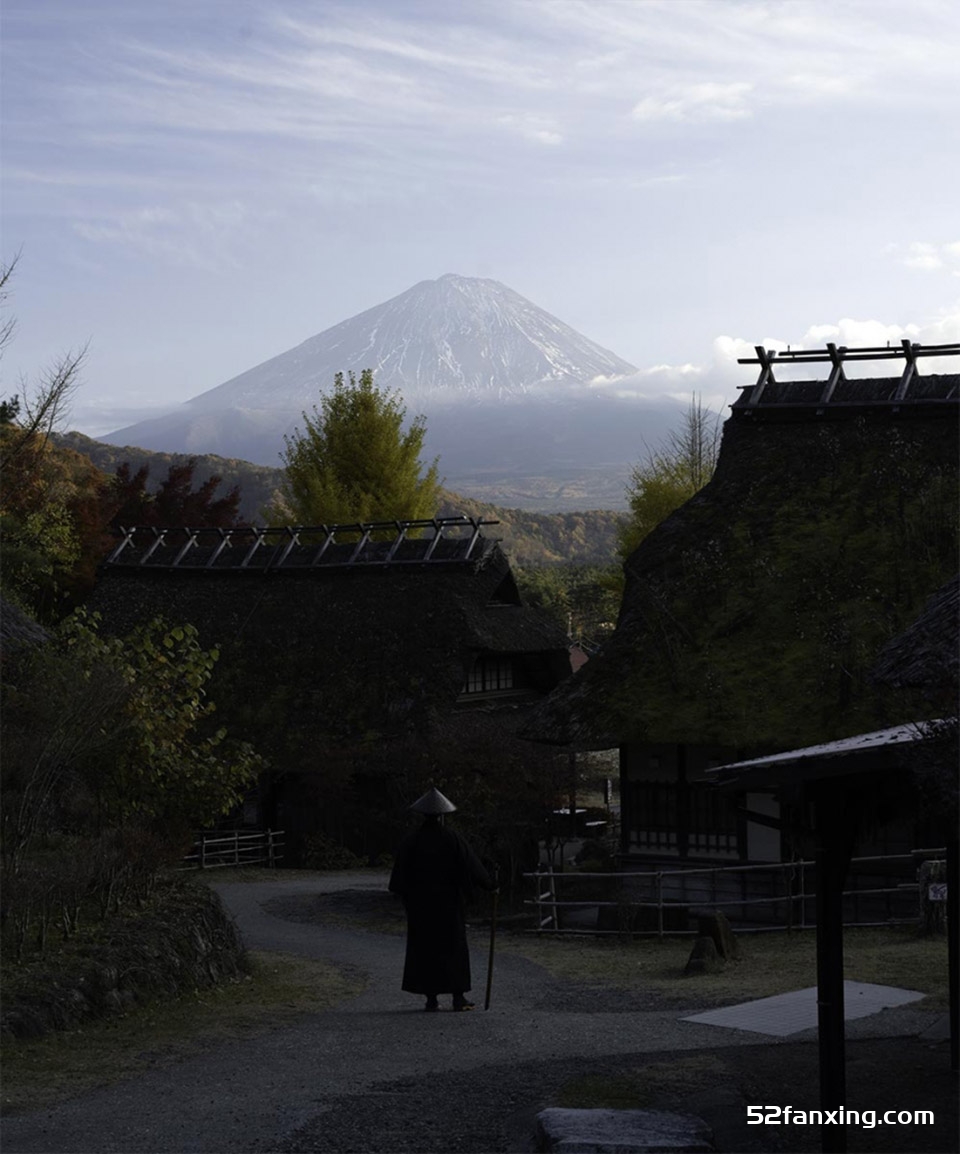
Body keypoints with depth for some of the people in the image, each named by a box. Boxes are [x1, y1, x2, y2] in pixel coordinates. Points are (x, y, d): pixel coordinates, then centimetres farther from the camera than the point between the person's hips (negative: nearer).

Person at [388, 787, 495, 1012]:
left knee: (425, 948, 7)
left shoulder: (411, 842, -4)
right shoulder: (453, 839, -8)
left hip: (420, 903, 1)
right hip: (449, 902, -1)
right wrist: (489, 885, 8)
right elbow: (472, 865, -3)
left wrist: (401, 893, 14)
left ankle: (431, 998, 4)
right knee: (453, 946, 6)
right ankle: (458, 997, 3)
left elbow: (400, 873, -1)